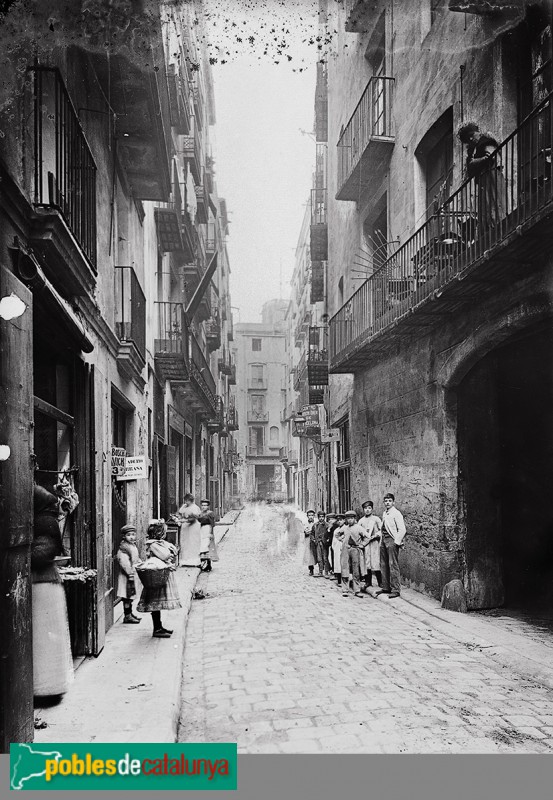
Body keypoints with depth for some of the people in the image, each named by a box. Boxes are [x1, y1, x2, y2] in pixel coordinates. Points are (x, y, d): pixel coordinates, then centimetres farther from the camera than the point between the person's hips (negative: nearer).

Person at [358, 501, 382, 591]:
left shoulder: (376, 519, 2)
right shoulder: (361, 521, 11)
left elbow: (381, 530, 2)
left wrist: (375, 536, -11)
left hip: (374, 542, -3)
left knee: (375, 563, -9)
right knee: (366, 563, 3)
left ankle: (380, 583, -2)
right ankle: (368, 582, 12)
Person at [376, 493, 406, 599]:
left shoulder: (396, 514, -8)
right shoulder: (384, 514, 16)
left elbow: (402, 530, -12)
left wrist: (396, 541, -13)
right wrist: (381, 540, 13)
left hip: (392, 540, -8)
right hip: (384, 540, 8)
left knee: (393, 565, -9)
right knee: (383, 565, 11)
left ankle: (396, 590, -6)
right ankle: (386, 588, 19)